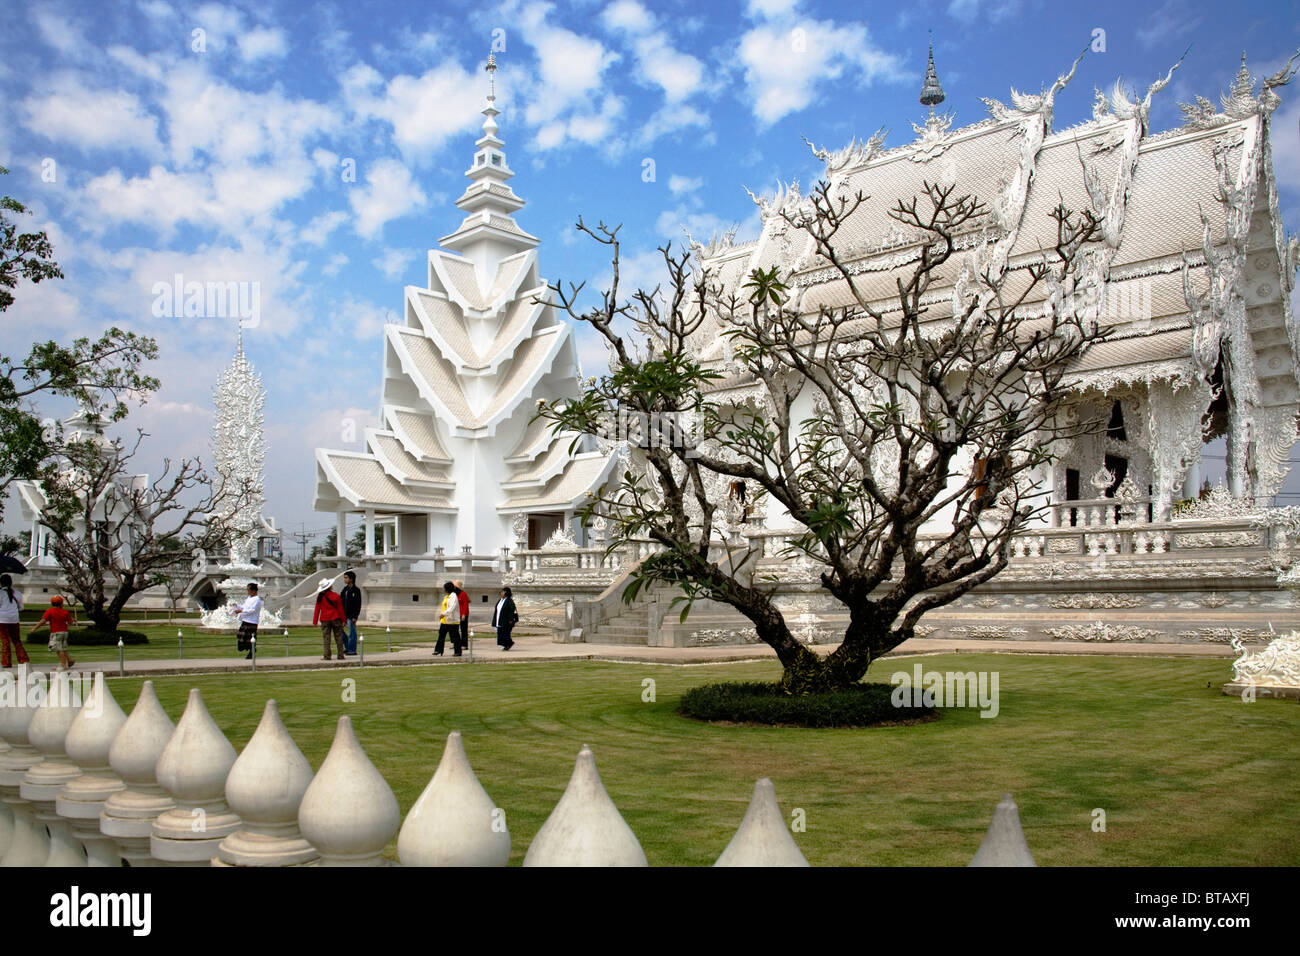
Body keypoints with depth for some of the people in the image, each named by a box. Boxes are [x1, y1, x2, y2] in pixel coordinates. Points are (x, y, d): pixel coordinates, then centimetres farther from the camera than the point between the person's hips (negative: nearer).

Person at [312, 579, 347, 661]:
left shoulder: (320, 597, -3)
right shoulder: (336, 596, -6)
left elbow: (317, 610, 0)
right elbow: (340, 609, -3)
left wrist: (315, 621, 6)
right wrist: (343, 620, 5)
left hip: (325, 620, 1)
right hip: (336, 619, -1)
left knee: (326, 637, 4)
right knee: (338, 637, 5)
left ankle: (327, 656, -2)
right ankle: (340, 656, 5)